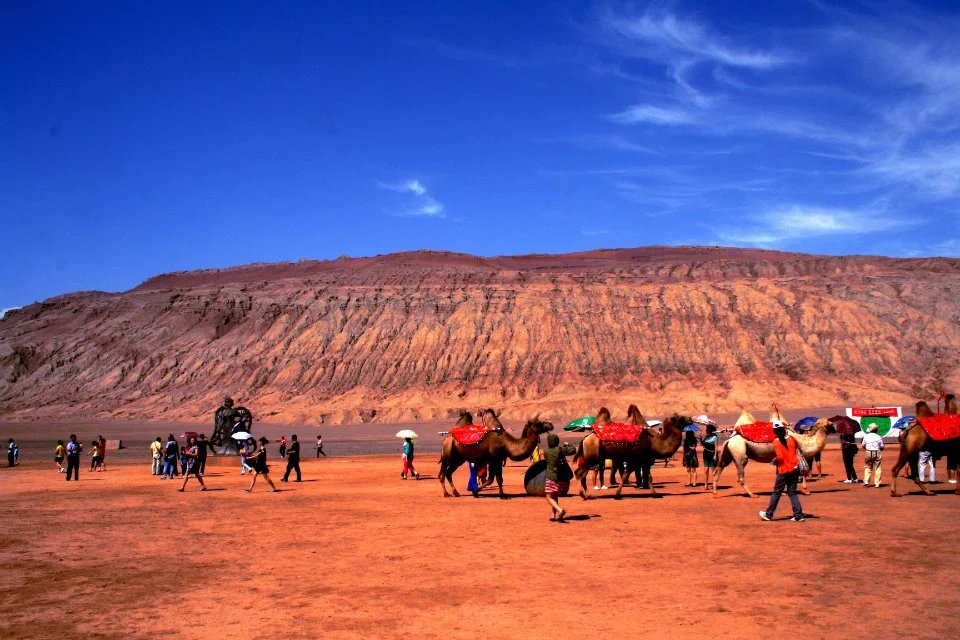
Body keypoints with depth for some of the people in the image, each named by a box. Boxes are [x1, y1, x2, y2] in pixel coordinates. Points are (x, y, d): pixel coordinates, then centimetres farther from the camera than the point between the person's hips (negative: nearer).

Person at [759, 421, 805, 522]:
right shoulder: (792, 439, 1)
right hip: (795, 469, 5)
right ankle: (798, 515, 4)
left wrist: (774, 461, -3)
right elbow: (797, 445, 25)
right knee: (792, 492, 10)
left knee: (776, 493, 6)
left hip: (783, 471, -4)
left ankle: (769, 514, 16)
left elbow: (780, 457, -22)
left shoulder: (776, 443, -13)